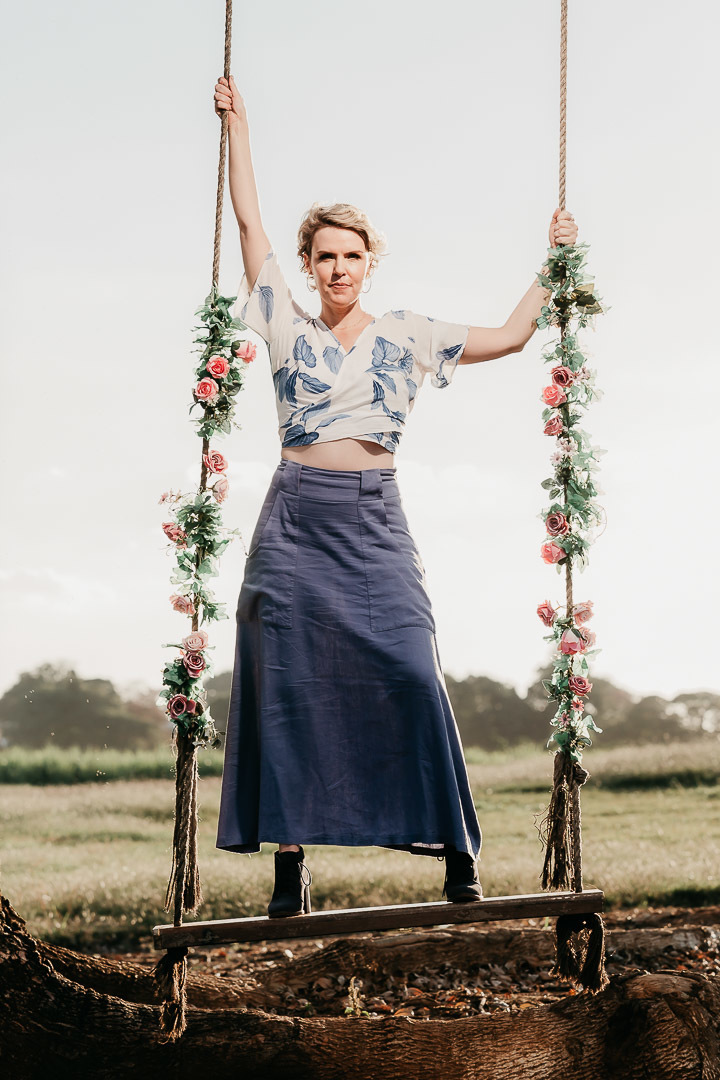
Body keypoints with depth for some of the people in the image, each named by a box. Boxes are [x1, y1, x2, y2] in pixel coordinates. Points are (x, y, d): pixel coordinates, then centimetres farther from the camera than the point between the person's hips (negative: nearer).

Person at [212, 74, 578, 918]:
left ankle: (456, 852, -5)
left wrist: (555, 263, 15)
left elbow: (510, 336, 15)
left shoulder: (407, 336, 12)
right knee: (289, 686, -3)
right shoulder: (288, 327, 10)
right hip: (298, 517, 0)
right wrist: (236, 123, 15)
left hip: (375, 520, 0)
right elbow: (249, 221, 11)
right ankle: (290, 861, 2)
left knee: (410, 676, -10)